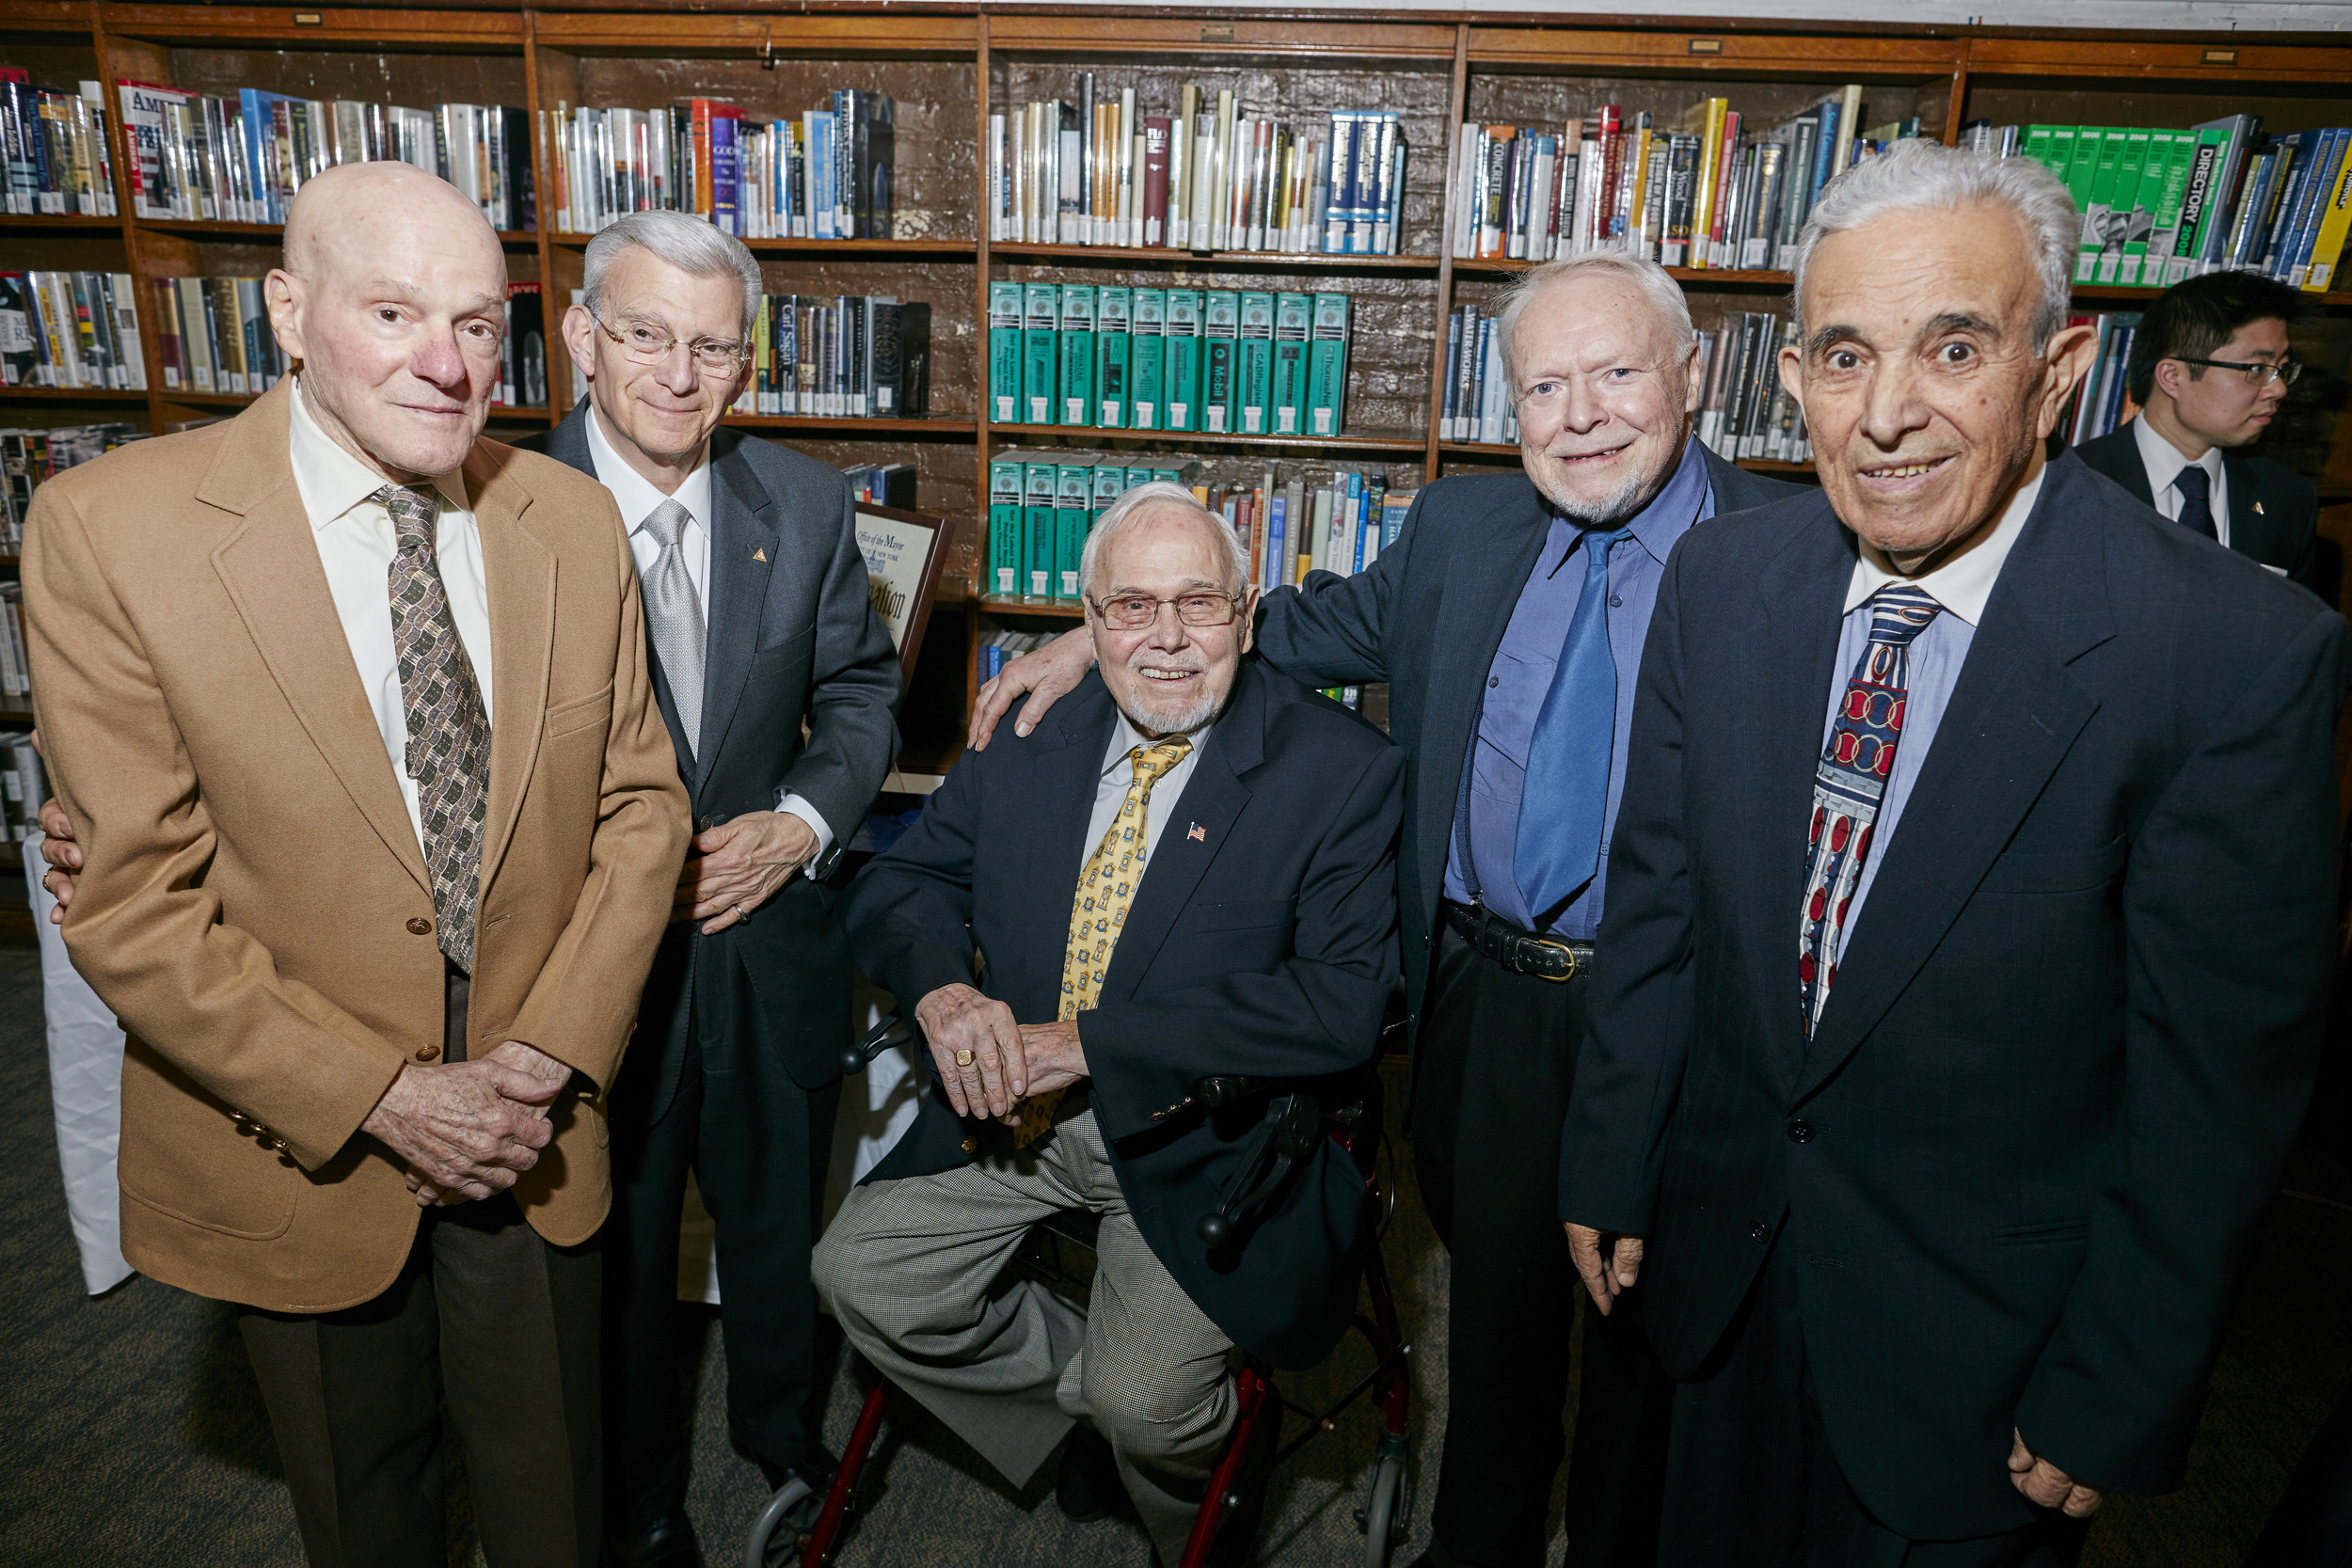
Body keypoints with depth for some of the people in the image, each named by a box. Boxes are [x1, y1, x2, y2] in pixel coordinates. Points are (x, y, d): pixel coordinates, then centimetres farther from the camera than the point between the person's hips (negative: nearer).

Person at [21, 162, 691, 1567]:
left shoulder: (575, 524, -5)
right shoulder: (108, 528, -15)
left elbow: (640, 804, -1)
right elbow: (133, 903, -14)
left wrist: (553, 1054, -11)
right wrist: (383, 1097, -17)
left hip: (536, 1133, 2)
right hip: (297, 1153, -1)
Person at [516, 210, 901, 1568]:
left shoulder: (809, 504, -4)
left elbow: (862, 689, 4)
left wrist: (801, 821, -10)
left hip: (772, 935, 3)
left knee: (782, 1218, 22)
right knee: (615, 1244, 19)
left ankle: (784, 1424, 53)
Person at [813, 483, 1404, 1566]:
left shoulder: (1343, 770, -12)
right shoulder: (1029, 735, 2)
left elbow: (1342, 1004, -21)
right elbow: (898, 882, 7)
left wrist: (1089, 1041, -25)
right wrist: (944, 993, -18)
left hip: (1204, 1141, -4)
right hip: (1022, 1110, 5)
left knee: (1143, 1405, -15)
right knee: (858, 1274, -5)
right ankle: (1081, 1400, 21)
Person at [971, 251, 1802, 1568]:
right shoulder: (1458, 530, 3)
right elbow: (1312, 629, 14)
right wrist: (1097, 639, 8)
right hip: (1482, 1003, 3)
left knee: (1648, 1327, 19)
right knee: (1493, 1298, 22)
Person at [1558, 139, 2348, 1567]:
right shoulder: (1720, 581, -8)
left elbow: (2221, 1075, -15)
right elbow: (1659, 897, -2)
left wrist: (2117, 1401, -9)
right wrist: (1612, 1169, 3)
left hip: (1984, 1336, -3)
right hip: (1725, 1260, 4)